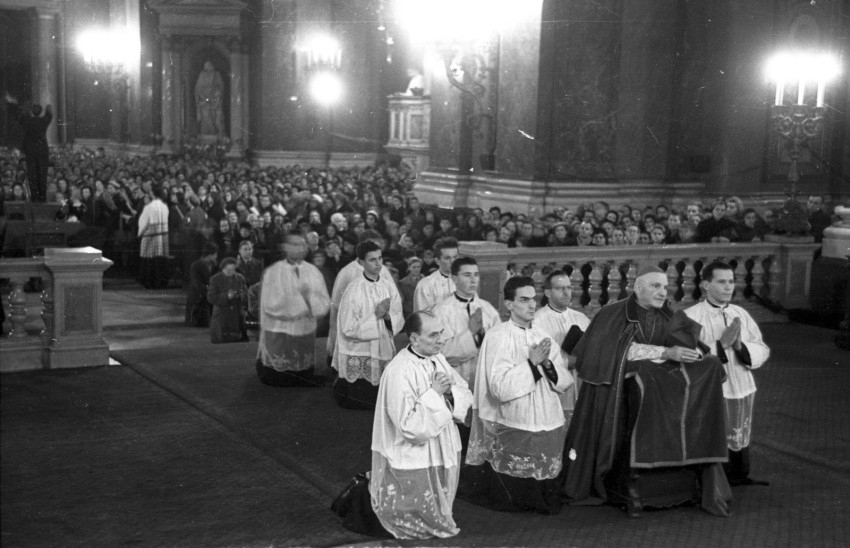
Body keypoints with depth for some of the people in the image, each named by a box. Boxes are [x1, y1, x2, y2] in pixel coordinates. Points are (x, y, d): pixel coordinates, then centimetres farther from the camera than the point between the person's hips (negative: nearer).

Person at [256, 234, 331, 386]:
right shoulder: (273, 272, -6)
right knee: (279, 380, 5)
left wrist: (309, 297, -20)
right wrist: (300, 297, -12)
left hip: (306, 334, 3)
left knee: (305, 379, 11)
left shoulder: (313, 271, 4)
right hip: (279, 335, -3)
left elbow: (325, 304, 1)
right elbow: (271, 305, -14)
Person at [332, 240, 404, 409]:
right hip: (359, 357, -5)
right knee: (359, 403, 4)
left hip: (384, 352, 5)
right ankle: (340, 386, 33)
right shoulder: (354, 289, -15)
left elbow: (399, 319, 2)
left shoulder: (388, 286, 0)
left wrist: (388, 316, -19)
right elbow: (348, 329, -16)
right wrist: (375, 316, -21)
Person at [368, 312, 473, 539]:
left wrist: (450, 391, -15)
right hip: (414, 459, -8)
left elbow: (466, 396, 5)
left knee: (438, 514, 23)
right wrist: (434, 393, -24)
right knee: (419, 525, 7)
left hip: (443, 450, 8)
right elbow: (409, 426, -27)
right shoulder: (399, 372, -25)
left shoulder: (437, 359, -1)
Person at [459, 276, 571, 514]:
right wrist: (532, 362, -19)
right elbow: (500, 387, -20)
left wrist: (548, 364, -12)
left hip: (547, 426, 6)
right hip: (513, 429, -6)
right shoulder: (497, 336, -11)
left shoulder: (542, 336, 9)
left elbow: (564, 382, 7)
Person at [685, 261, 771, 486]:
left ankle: (739, 478, 33)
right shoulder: (692, 316, -9)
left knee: (740, 441, 16)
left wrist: (740, 346, -16)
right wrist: (721, 344, -22)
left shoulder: (741, 314, 6)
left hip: (741, 389, 5)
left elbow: (762, 351, 3)